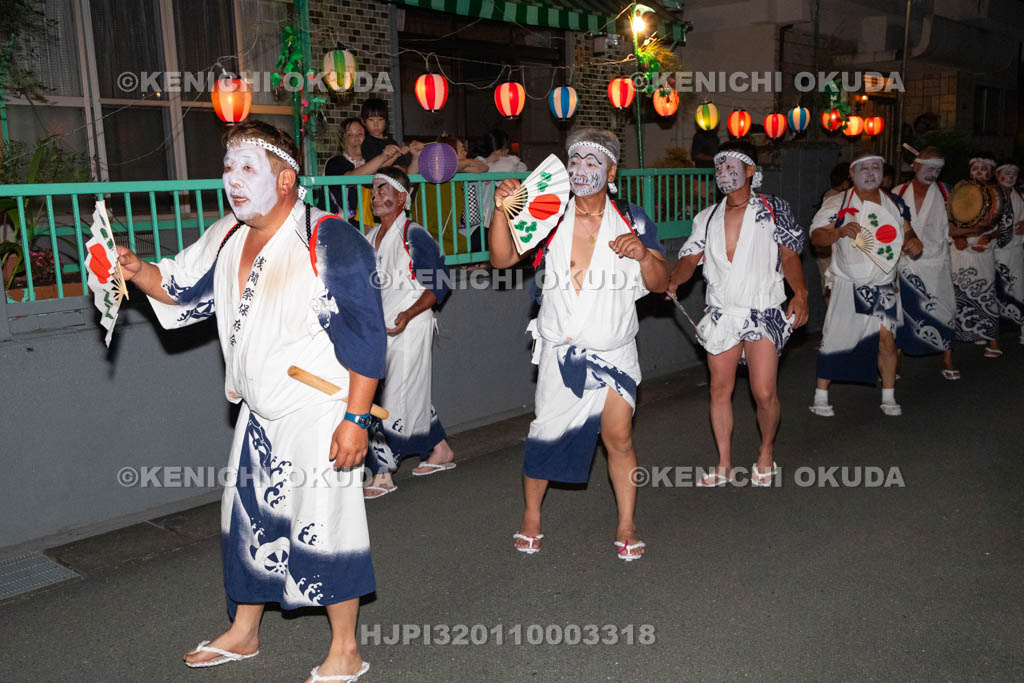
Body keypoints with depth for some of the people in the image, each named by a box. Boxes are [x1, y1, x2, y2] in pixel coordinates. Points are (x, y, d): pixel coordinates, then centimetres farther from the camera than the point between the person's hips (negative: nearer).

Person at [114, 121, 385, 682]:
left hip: (318, 416, -8)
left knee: (324, 526, 0)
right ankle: (243, 633, 40)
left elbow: (366, 337, -18)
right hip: (258, 415, 8)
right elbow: (178, 287, 21)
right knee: (248, 519, 18)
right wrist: (137, 271, 0)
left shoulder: (329, 241, -16)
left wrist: (355, 419, -21)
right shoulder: (225, 239, 8)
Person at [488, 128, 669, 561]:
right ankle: (531, 518, 25)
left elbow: (660, 283, 1)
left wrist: (643, 254, -20)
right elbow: (502, 258, -6)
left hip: (614, 351, 0)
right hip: (560, 350, 0)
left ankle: (626, 526, 13)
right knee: (545, 435, 5)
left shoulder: (632, 220, 3)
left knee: (618, 436, -4)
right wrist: (502, 210, -21)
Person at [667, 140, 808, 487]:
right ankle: (724, 464, 19)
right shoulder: (707, 218, 12)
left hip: (763, 313, -3)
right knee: (720, 391, 6)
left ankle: (766, 454, 19)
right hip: (721, 313, 4)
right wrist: (670, 280, -18)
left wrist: (800, 293, -18)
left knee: (764, 393, -8)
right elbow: (690, 259, 3)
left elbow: (789, 255, -3)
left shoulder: (773, 209, 3)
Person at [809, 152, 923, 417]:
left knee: (887, 339, -1)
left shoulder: (895, 204, 9)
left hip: (883, 287, 3)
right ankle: (820, 397, 10)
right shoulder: (838, 204, -3)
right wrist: (840, 231, -29)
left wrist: (913, 241, -4)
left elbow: (906, 231, 19)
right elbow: (815, 236, -10)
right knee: (835, 339, -1)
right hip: (848, 286, -3)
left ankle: (889, 398, 14)